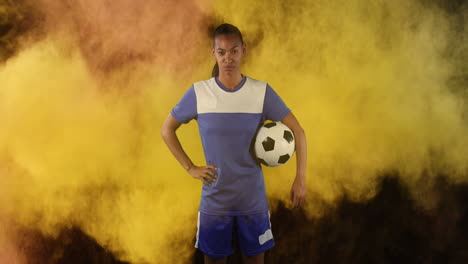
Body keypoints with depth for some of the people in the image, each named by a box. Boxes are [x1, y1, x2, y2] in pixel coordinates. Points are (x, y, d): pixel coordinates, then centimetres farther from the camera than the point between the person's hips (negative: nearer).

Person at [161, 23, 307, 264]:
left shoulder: (261, 92, -7)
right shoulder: (198, 93, -7)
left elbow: (297, 131, -2)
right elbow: (167, 130, 5)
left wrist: (300, 179, -6)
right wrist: (190, 168, -3)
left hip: (253, 200, 0)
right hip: (214, 201, 0)